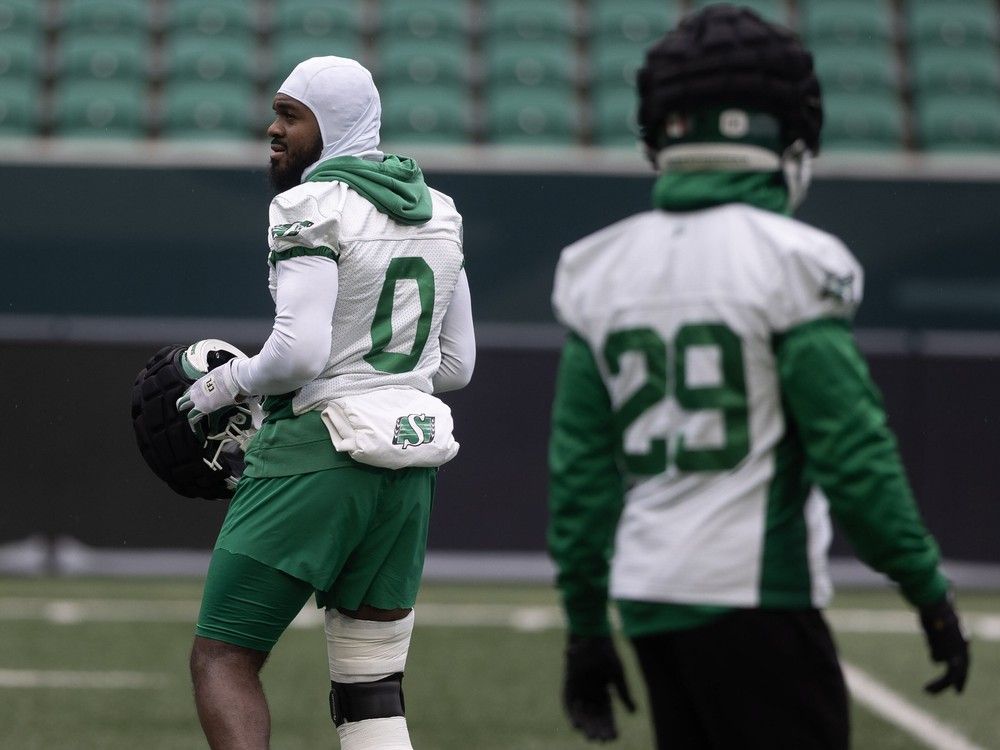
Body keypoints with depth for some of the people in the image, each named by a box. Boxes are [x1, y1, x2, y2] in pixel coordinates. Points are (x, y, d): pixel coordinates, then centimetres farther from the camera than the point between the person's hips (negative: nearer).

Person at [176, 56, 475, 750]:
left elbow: (299, 352, -20)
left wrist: (228, 384, -2)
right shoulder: (437, 214, 13)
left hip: (320, 454, -7)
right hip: (410, 458, 7)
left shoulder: (314, 208, -11)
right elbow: (456, 365, 15)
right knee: (373, 686, 10)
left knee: (223, 658, 1)